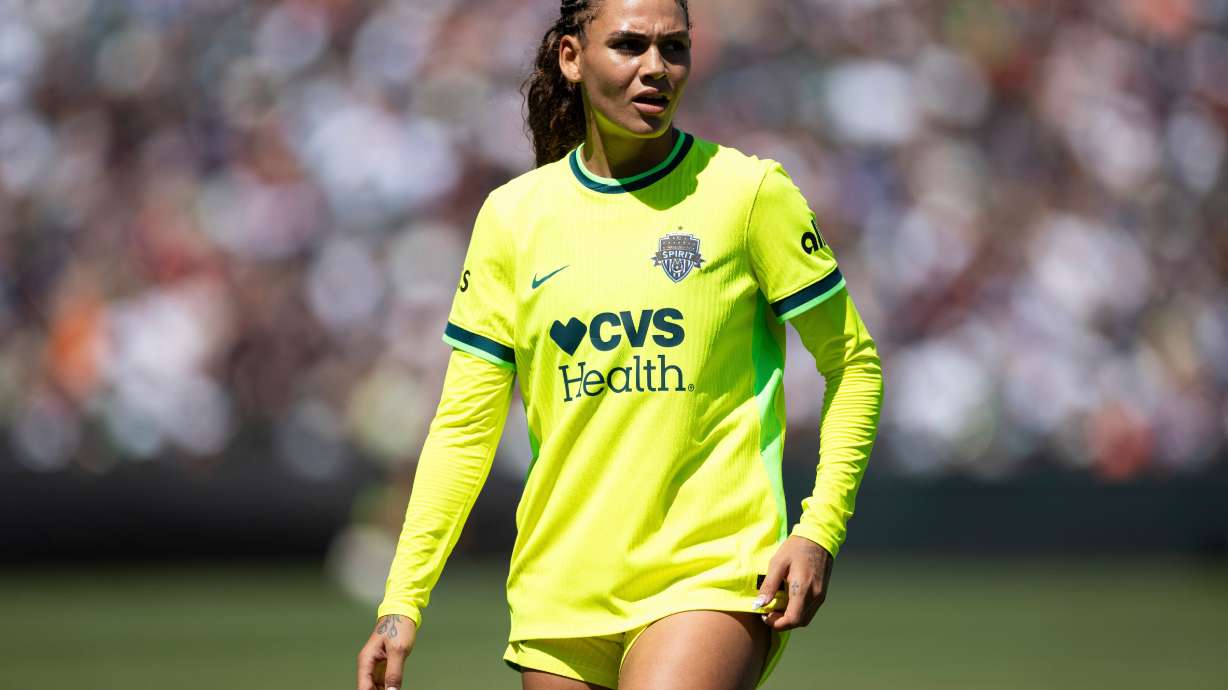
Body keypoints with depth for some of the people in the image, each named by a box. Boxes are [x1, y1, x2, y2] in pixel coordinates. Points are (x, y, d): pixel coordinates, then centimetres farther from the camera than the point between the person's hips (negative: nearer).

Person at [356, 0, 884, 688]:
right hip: (560, 598, 4)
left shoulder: (750, 191, -1)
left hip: (716, 575, -3)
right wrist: (403, 600, 1)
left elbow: (854, 364, 6)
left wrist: (820, 530, -7)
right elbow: (465, 425, 8)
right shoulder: (513, 215, 7)